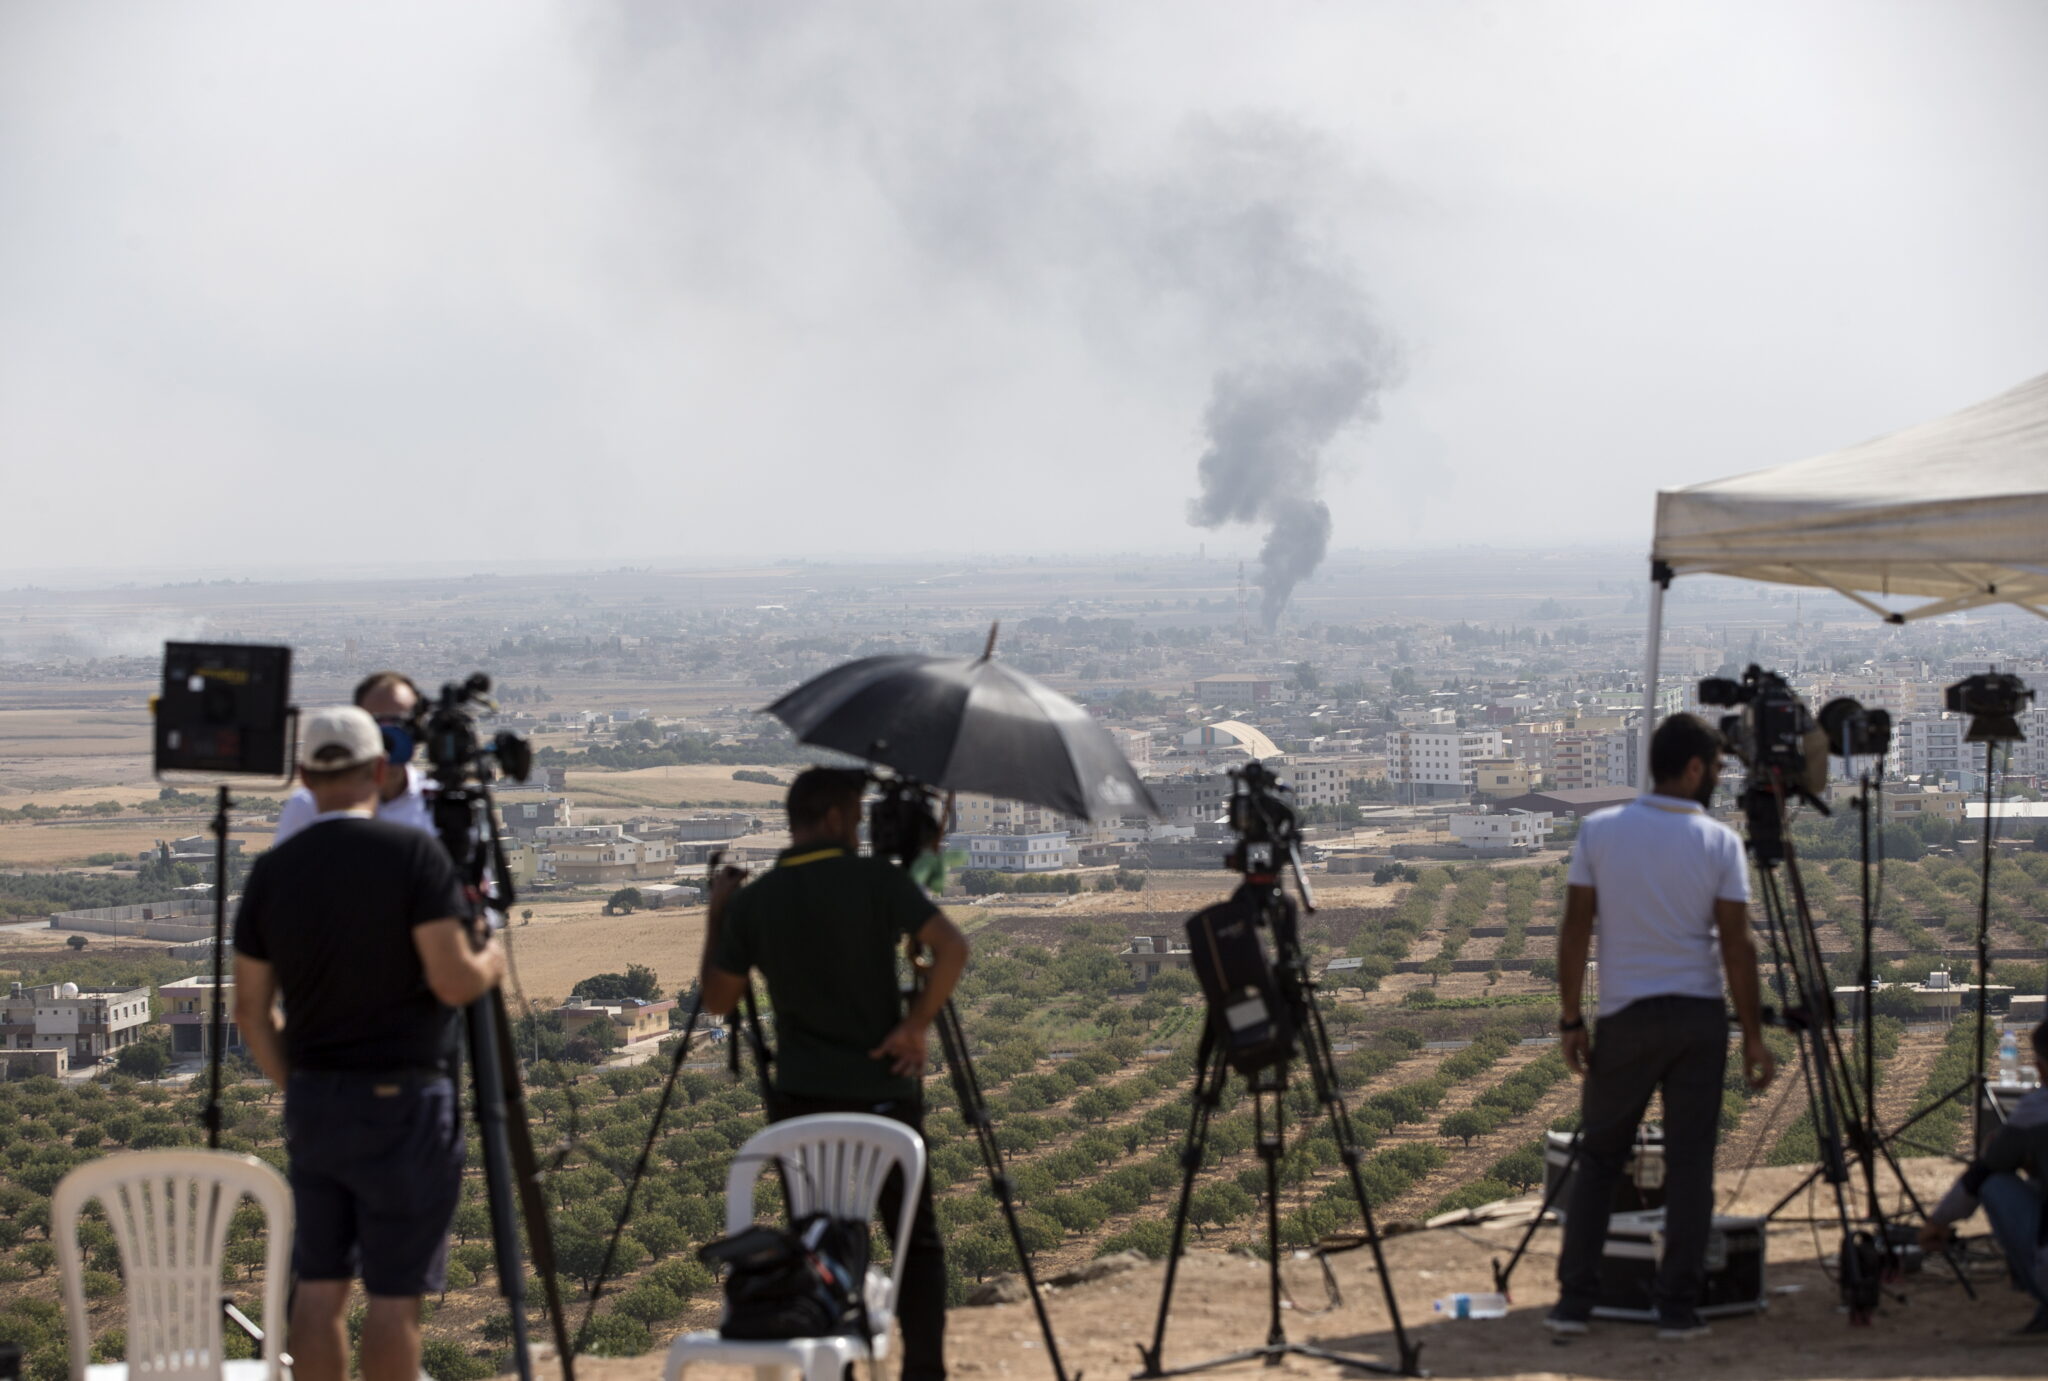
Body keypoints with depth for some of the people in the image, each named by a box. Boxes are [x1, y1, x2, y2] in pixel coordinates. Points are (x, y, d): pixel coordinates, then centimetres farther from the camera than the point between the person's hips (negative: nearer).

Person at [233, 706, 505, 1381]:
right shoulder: (411, 854, -11)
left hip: (312, 1099, 5)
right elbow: (454, 982, -17)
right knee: (395, 1292, -1)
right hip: (401, 1099, -5)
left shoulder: (271, 870, 3)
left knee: (319, 1284, 10)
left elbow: (251, 1010, 8)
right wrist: (491, 962, 5)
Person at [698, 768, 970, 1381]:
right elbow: (952, 946, -17)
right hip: (884, 1093, -2)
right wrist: (916, 1025, -9)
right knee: (917, 1241, 7)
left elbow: (717, 999, 8)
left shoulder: (751, 901, 0)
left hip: (802, 1100, 2)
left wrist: (716, 915, 17)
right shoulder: (876, 880, -7)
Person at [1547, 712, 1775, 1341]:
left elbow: (1575, 930, -3)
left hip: (1626, 1017, 1)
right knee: (1690, 1164, 5)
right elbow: (1736, 945, -6)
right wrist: (1754, 1035, 0)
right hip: (1699, 1017, -1)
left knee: (1598, 1159, 10)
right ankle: (1677, 1307, 4)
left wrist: (1571, 1019, 4)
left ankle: (1574, 1301, 4)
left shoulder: (1599, 830, -2)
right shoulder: (1719, 842, -5)